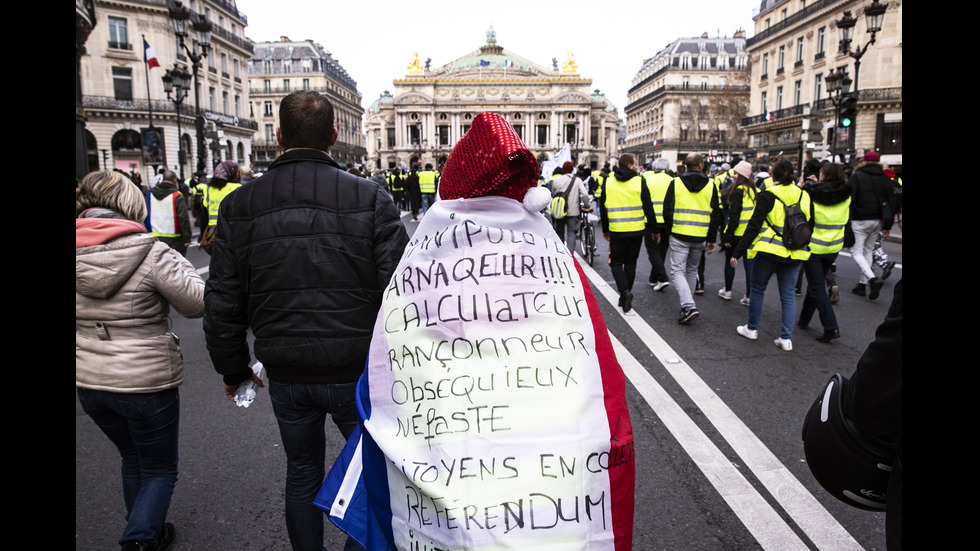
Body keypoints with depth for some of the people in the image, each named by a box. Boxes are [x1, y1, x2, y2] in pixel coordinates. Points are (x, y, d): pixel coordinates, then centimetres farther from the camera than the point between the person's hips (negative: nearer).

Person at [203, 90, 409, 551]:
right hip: (356, 371, -3)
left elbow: (222, 301, 2)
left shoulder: (239, 206, -2)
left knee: (301, 473, 23)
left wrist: (232, 369, 16)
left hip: (285, 374, 3)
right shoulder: (370, 199, -11)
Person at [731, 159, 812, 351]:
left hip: (768, 251, -4)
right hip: (795, 254, 4)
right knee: (789, 295, 8)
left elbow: (754, 227, -12)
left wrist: (738, 252, -10)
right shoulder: (804, 196, 6)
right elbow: (810, 226, 14)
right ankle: (786, 338, 8)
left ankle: (752, 328, 22)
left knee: (757, 289, 12)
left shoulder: (768, 196, -8)